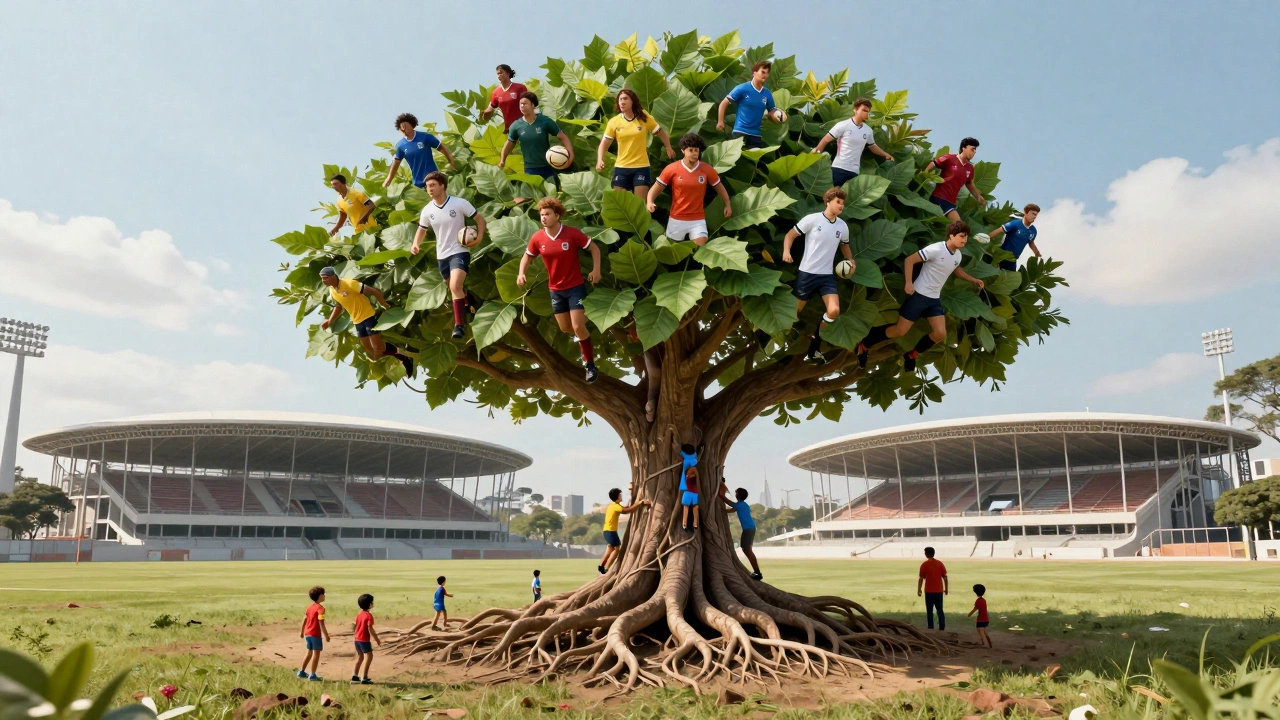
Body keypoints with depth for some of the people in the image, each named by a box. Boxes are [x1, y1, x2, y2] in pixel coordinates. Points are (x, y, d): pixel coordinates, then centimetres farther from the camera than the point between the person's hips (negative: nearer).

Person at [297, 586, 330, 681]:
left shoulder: (310, 607, 10)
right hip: (315, 634, -8)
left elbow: (304, 620, 15)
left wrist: (302, 632, 27)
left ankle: (301, 672, 27)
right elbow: (321, 624, -20)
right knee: (316, 653, 0)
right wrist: (326, 636, -17)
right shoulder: (320, 608, -16)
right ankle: (312, 675, 2)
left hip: (307, 633, 8)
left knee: (309, 653, 21)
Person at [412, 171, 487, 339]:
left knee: (455, 287, -24)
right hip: (442, 255, 5)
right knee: (455, 288, 18)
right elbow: (422, 230, 13)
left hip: (459, 251, -5)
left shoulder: (459, 203, -13)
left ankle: (458, 325, -18)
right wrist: (416, 244, -8)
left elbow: (480, 218, -2)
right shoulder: (427, 210, -2)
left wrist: (479, 237, -18)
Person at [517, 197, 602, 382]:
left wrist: (596, 269, -19)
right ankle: (580, 335, 51)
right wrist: (521, 273, -9)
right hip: (556, 289, 4)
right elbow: (527, 256, 9)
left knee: (578, 326, -12)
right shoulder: (537, 238, -8)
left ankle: (590, 365, 1)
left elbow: (594, 248, -6)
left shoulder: (572, 233, -17)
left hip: (576, 287, -4)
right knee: (565, 328, 13)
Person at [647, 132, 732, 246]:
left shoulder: (707, 170, -5)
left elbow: (719, 187, 12)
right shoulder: (672, 169, -8)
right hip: (676, 219, 0)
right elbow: (656, 188, -3)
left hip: (698, 220, 0)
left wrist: (727, 205, 10)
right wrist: (649, 202, -21)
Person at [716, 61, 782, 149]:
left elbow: (772, 113, 11)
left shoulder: (767, 94, 7)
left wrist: (779, 116, -13)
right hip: (740, 131, -5)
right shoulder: (742, 88, -6)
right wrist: (720, 121, -7)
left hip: (756, 134, 5)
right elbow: (723, 103, -3)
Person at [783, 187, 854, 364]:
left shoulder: (843, 226, 6)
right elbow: (790, 234, -3)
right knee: (796, 311, 8)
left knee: (834, 311, -14)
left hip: (827, 275, 4)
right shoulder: (812, 219, -9)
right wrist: (786, 251, -21)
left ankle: (814, 341, 5)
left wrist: (851, 260, 8)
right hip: (806, 273, -3)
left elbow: (844, 245, 26)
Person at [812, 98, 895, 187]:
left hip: (854, 171, 5)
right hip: (839, 168, -5)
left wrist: (886, 155, 21)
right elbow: (825, 140, -7)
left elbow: (872, 146, 26)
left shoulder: (868, 130, 9)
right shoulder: (843, 125, -8)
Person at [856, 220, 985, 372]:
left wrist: (974, 280, 23)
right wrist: (908, 283, -24)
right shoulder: (936, 249, -19)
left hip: (935, 299, 7)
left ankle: (911, 355, 15)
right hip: (918, 295, -7)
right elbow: (909, 260, -18)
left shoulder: (958, 255, 6)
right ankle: (864, 345, 14)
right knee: (900, 331, -4)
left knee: (940, 334, -7)